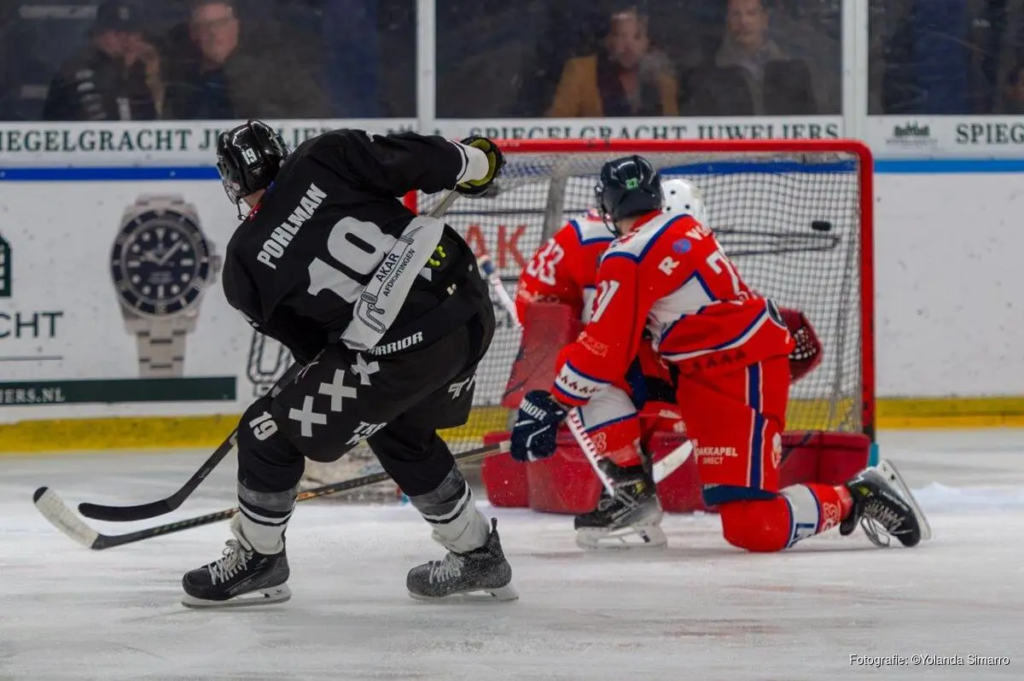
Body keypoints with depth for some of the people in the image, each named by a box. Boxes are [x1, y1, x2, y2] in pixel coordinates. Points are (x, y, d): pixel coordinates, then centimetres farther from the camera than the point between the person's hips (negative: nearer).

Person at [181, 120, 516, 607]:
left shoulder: (244, 265, 1)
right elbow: (407, 159, -3)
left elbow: (305, 339, 12)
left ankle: (257, 558, 27)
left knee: (272, 431, 11)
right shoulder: (324, 159, 1)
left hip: (402, 352, -6)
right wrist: (471, 160, 14)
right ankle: (478, 554, 39)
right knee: (402, 432, 32)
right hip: (472, 309, 6)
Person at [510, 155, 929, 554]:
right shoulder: (684, 227, 12)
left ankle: (855, 498, -9)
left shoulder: (627, 260, -14)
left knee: (752, 528, -14)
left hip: (741, 379, -10)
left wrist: (552, 405, -8)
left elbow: (605, 350, -15)